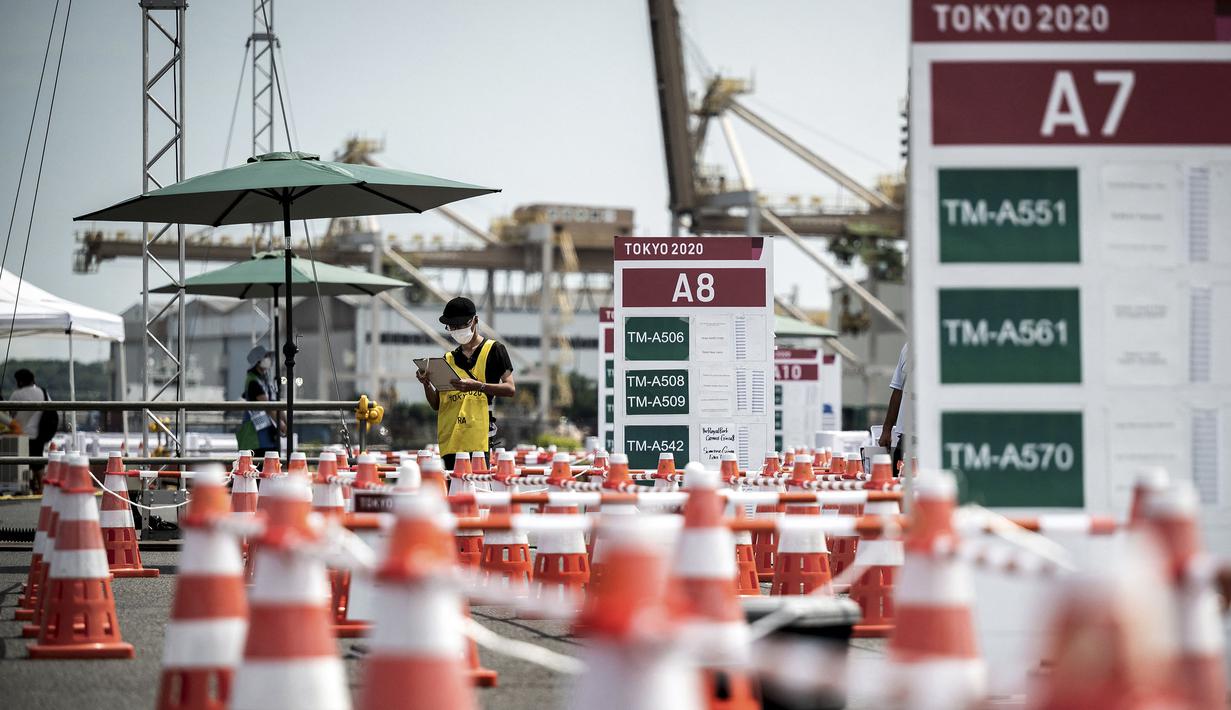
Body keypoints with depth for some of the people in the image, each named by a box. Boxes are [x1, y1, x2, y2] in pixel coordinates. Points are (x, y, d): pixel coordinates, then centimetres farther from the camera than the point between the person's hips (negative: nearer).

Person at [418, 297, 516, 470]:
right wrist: (427, 385, -2)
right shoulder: (448, 359, 20)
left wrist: (477, 386, -19)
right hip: (450, 442, 5)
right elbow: (437, 404, 19)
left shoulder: (494, 350, 6)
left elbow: (510, 389, -5)